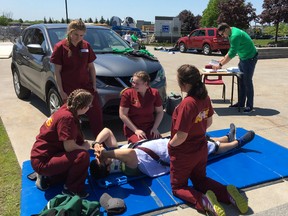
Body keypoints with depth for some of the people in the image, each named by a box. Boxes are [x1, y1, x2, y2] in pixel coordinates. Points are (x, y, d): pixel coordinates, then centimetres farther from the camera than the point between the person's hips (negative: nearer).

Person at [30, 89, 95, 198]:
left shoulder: (67, 109, 2)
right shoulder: (67, 117, -25)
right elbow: (69, 147, -24)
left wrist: (85, 144, 1)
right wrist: (84, 147, -6)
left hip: (45, 155, 10)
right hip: (42, 161, -10)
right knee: (83, 156, -25)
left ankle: (46, 177, 20)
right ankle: (72, 189, -4)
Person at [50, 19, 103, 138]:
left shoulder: (86, 45, 4)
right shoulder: (60, 47, -6)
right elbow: (57, 72, -6)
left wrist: (94, 85, 6)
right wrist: (61, 91, -10)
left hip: (87, 86, 3)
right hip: (69, 89, -3)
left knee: (96, 113, 4)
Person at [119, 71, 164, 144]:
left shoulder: (154, 93, 1)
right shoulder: (128, 93, -7)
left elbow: (160, 112, 9)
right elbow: (122, 115, -8)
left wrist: (155, 128, -5)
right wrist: (136, 130, -12)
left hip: (150, 128, 3)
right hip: (132, 129, -2)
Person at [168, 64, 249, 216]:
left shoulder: (187, 103, -31)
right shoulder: (205, 97, -7)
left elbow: (181, 136, -28)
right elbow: (208, 123, 8)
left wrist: (170, 144, -8)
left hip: (184, 153, -7)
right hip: (201, 149, 7)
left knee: (177, 187, 15)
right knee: (200, 180, 28)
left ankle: (203, 200, -13)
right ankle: (227, 192, 2)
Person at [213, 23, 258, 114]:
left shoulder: (235, 35, -27)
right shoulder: (232, 31, 4)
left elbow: (232, 53, -28)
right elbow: (232, 49, 13)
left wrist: (220, 65, -24)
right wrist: (224, 58, 7)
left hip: (250, 58, -10)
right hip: (243, 58, 10)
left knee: (247, 82, -5)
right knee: (241, 81, 12)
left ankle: (250, 106, 3)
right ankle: (241, 103, 20)